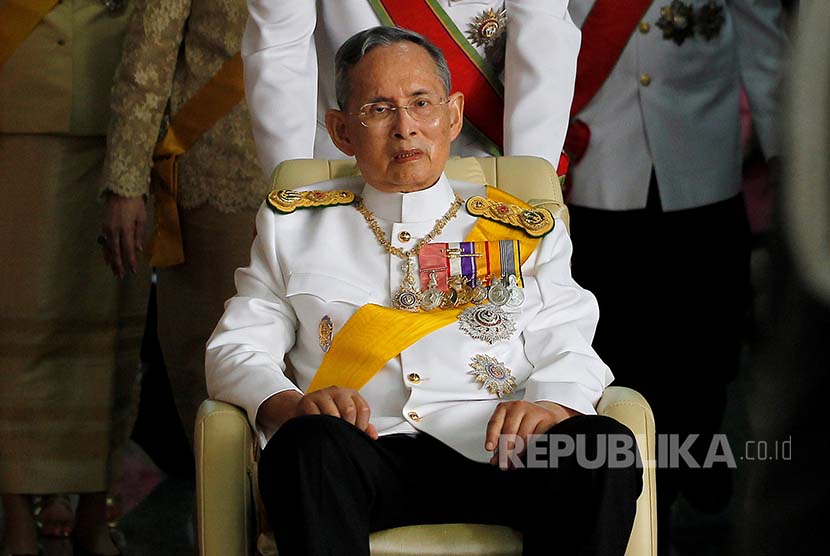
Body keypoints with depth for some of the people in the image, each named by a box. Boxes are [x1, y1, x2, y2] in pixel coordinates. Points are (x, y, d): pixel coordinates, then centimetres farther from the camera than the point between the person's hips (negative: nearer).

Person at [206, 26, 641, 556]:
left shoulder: (524, 231, 22)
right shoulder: (296, 226, 22)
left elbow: (568, 350, 11)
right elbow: (236, 349, 13)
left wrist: (547, 404, -14)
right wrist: (290, 403, -10)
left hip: (493, 453, 1)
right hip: (367, 453, -1)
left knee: (606, 447, -31)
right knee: (311, 446, -37)